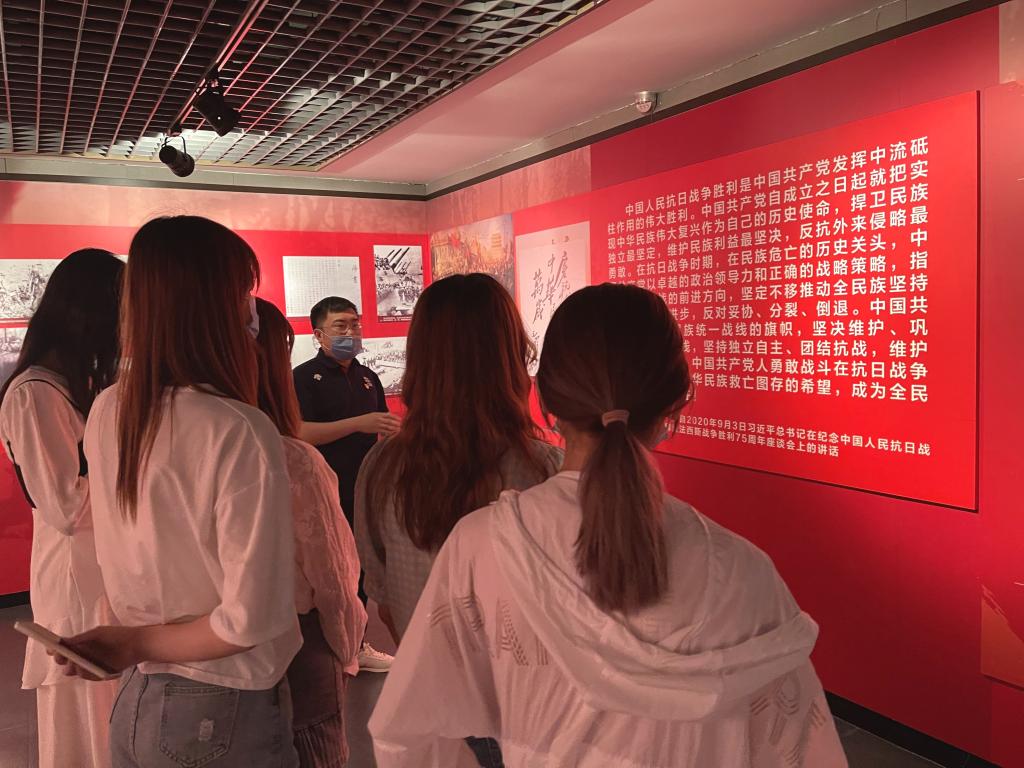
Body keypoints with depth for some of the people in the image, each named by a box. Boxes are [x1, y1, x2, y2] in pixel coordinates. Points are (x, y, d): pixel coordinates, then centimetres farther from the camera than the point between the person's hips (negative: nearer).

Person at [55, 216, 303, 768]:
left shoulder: (106, 413, -5)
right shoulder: (240, 433, -26)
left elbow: (120, 564, 7)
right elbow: (250, 619, -25)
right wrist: (136, 645, -11)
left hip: (134, 700, 6)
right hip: (223, 714, -6)